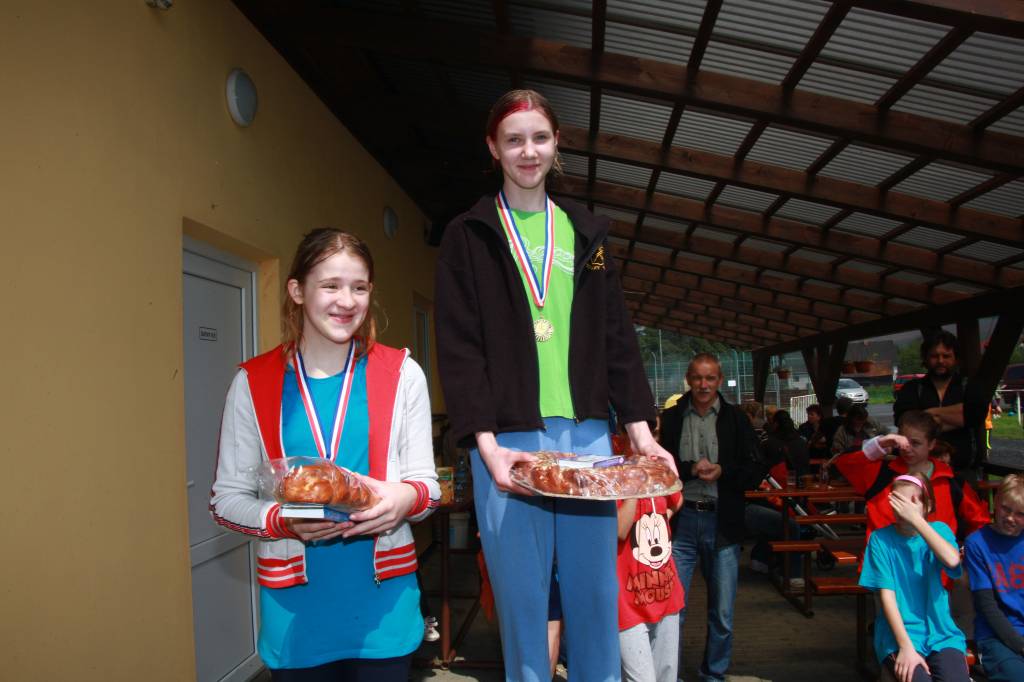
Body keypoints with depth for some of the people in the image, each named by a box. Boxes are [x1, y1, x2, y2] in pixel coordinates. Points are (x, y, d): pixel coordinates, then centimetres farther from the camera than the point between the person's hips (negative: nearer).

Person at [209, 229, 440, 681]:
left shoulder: (401, 374, -4)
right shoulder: (253, 383, -3)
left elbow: (428, 484, 1)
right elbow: (226, 498, 1)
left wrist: (404, 498, -22)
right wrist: (284, 521, -18)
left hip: (383, 598, 0)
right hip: (294, 606, 0)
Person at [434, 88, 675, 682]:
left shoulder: (586, 231, 14)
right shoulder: (469, 235, 4)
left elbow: (617, 338, 12)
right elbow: (459, 348, -3)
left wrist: (640, 427, 3)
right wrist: (486, 444, -13)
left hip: (588, 435, 3)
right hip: (509, 441, -3)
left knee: (597, 599, 11)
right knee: (523, 604, 6)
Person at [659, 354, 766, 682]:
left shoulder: (736, 420, 4)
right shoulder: (670, 418, 3)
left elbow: (756, 470, 3)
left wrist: (722, 471, -13)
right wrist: (690, 469, -15)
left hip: (721, 522, 1)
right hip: (680, 520, -1)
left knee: (722, 614, 12)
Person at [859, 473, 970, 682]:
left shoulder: (939, 530, 4)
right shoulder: (881, 538, -3)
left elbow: (952, 560, -19)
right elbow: (886, 594, -8)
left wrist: (915, 519, -21)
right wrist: (906, 646, -16)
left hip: (940, 632, 2)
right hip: (899, 632, -1)